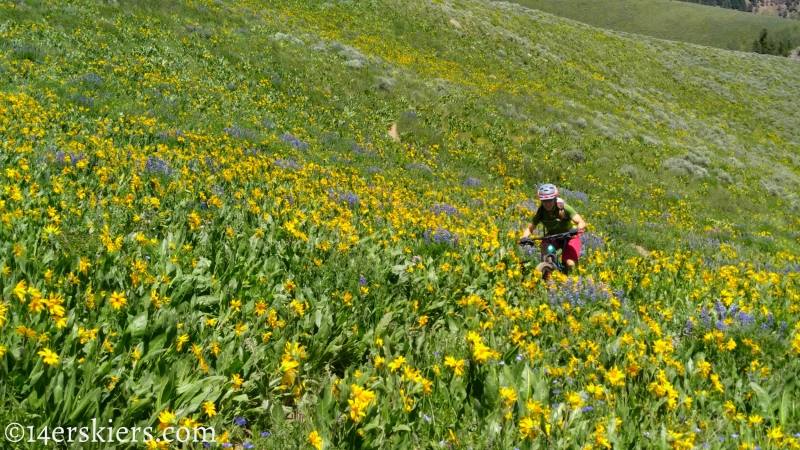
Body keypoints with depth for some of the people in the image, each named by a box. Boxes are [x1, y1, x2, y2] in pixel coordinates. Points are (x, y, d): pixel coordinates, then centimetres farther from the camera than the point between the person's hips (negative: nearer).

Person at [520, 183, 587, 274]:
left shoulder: (564, 208, -27)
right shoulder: (540, 212, -18)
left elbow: (582, 223, -33)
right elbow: (529, 228, -11)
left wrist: (577, 229, -56)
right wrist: (524, 238, -33)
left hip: (570, 236, -2)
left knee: (570, 264, -22)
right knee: (544, 246, -34)